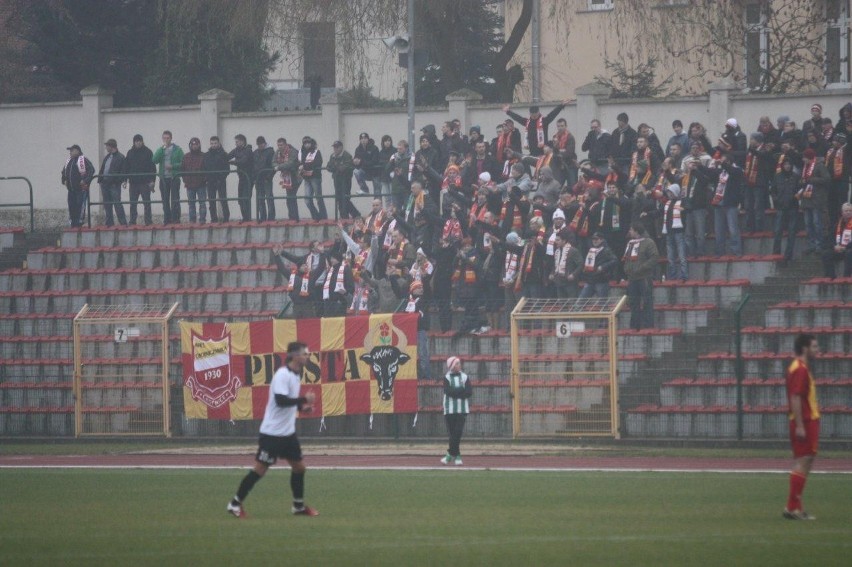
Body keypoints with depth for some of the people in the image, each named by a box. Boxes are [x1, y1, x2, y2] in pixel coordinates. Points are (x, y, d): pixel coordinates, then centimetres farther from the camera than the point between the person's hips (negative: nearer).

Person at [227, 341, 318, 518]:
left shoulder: (295, 376, 10)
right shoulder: (282, 375, -19)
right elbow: (281, 400, -29)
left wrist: (301, 407, 4)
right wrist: (304, 399, -24)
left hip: (288, 432, 9)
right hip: (273, 432, -9)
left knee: (299, 467, 10)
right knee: (260, 469, -5)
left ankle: (299, 506, 22)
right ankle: (235, 504, 4)